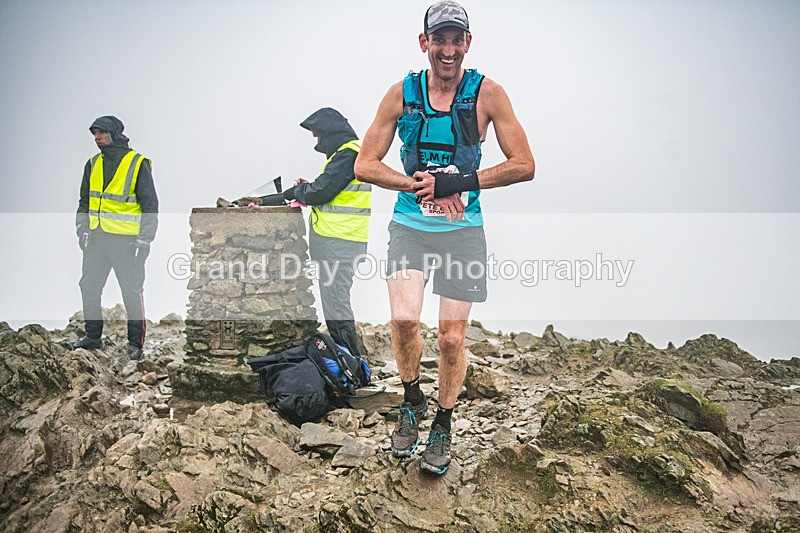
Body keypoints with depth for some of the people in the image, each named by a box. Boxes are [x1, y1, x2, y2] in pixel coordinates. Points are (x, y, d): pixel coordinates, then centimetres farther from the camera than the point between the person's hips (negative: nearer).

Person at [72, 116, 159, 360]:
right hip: (97, 239, 6)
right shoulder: (93, 164, 11)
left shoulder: (138, 164, -7)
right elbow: (84, 200, 19)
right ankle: (93, 336, 25)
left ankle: (136, 342, 9)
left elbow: (150, 204, -7)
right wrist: (82, 229, 7)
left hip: (126, 240, -6)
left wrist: (144, 240, -12)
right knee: (89, 287, 11)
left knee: (132, 291, -1)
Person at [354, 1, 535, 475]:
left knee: (453, 337, 1)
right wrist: (416, 184, -16)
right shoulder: (403, 92, 0)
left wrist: (459, 182, -18)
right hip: (410, 226, 1)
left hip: (462, 230, 0)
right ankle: (412, 400, 12)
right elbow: (365, 165, 0)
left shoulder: (487, 93, -4)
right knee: (404, 319, -18)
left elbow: (524, 166, -7)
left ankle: (443, 425, 25)